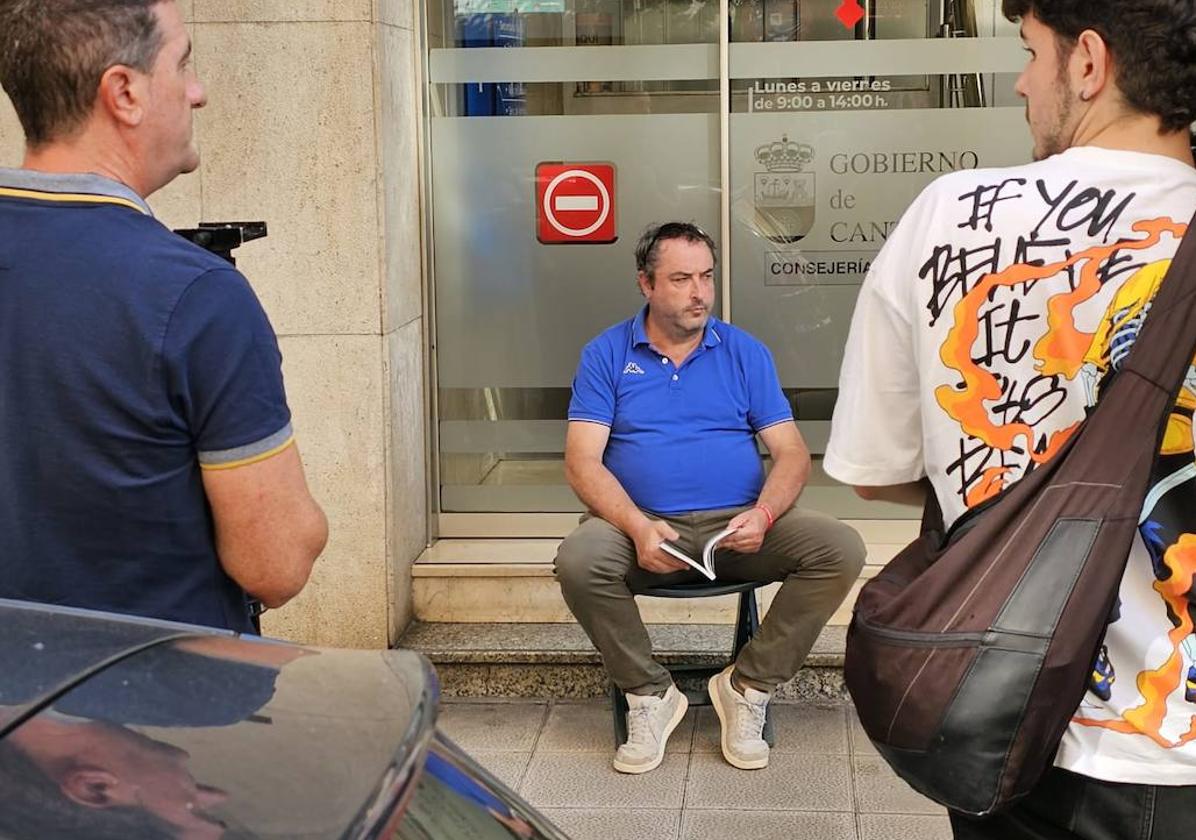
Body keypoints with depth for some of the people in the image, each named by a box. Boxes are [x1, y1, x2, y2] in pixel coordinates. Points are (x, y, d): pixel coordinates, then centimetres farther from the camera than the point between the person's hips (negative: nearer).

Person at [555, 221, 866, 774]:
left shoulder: (745, 353, 12)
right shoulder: (607, 355, 7)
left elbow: (791, 453, 6)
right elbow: (583, 463, -3)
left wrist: (762, 515, -16)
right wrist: (638, 527, -21)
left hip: (739, 525, 2)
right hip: (643, 525, -2)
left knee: (840, 549, -22)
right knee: (578, 560, -33)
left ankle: (748, 686, -7)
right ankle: (649, 695, -9)